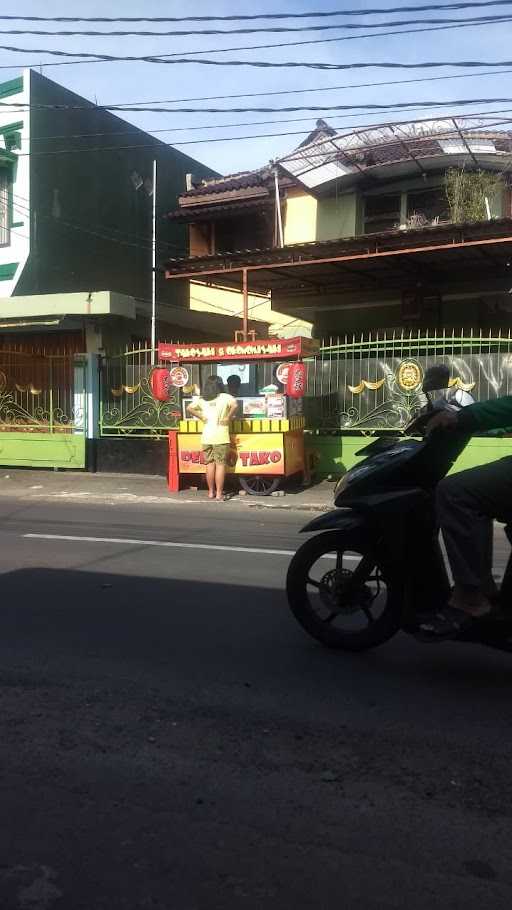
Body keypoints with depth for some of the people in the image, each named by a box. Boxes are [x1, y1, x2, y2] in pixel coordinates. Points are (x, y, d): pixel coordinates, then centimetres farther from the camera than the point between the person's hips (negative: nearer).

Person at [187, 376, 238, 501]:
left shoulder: (202, 399, 9)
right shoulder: (225, 397, -2)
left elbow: (189, 408, 4)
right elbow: (234, 405, -20)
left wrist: (201, 417, 7)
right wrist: (228, 417, -9)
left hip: (206, 436, 4)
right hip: (221, 437, -4)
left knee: (210, 464, 12)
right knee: (220, 465, 0)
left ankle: (211, 492, 18)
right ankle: (219, 493, 0)